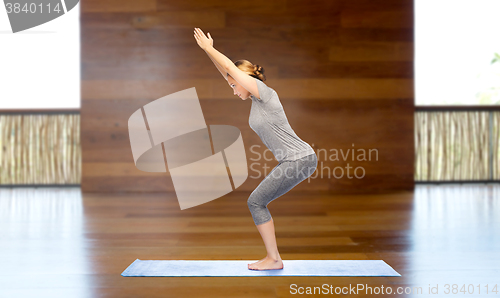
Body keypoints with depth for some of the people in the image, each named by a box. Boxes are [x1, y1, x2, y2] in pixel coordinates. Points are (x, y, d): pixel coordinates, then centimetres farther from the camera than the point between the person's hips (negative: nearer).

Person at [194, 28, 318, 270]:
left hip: (300, 161, -10)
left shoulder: (266, 93, -12)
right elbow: (228, 73, 20)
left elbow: (231, 68, -11)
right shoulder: (255, 98, 13)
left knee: (255, 201, -4)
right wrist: (209, 51, 17)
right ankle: (272, 257, 15)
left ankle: (274, 259, 4)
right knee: (257, 201, 10)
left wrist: (207, 48, -1)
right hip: (292, 161, 10)